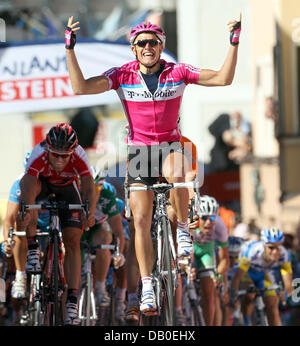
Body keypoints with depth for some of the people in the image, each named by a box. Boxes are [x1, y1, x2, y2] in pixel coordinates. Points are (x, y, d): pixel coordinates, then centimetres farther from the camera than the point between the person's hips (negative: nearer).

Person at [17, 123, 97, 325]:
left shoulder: (79, 157, -34)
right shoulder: (39, 155, -37)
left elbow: (89, 187, -43)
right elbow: (29, 186, -50)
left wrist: (90, 214, -60)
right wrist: (27, 212, -68)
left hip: (67, 189, 1)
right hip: (42, 183, 0)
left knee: (72, 242, -14)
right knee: (27, 183, -37)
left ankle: (73, 301, -14)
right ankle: (33, 248, -27)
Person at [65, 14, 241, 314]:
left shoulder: (178, 72, -7)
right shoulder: (121, 75, -6)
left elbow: (223, 78, -13)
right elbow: (80, 87, -16)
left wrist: (234, 43, -22)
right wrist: (70, 49, -23)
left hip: (170, 145, -1)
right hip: (138, 150, 1)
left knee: (175, 175, -38)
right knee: (141, 220, -5)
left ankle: (183, 229, -12)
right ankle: (147, 287, 3)